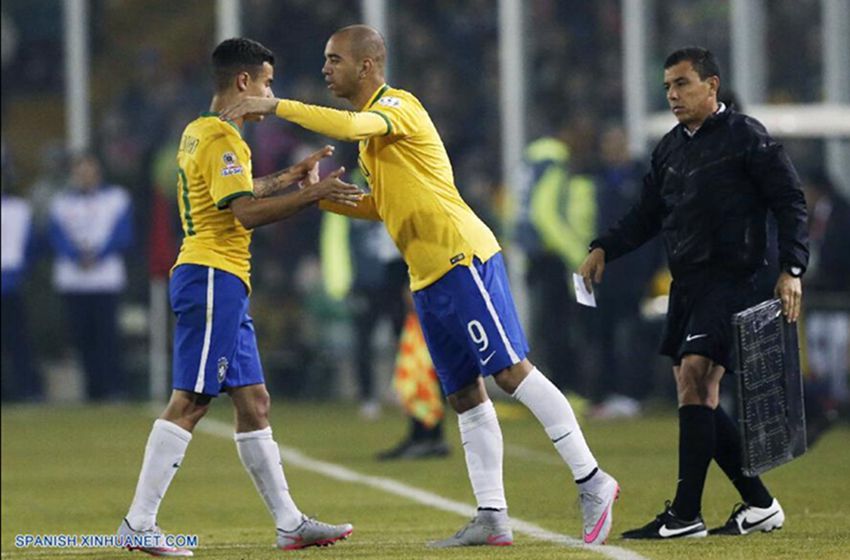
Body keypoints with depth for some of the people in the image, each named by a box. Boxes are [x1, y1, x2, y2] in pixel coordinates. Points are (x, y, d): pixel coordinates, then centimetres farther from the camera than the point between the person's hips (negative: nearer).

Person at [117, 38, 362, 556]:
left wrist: (288, 178, 30)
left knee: (254, 402, 9)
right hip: (212, 276, -11)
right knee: (189, 402, -12)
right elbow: (247, 212, -23)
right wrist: (312, 194, -22)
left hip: (222, 283, 11)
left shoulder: (200, 133, 18)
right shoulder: (222, 139, -13)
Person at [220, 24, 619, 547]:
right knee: (465, 397, 6)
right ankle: (492, 518, 6)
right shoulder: (371, 124, 21)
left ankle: (592, 481, -8)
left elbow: (350, 126, -30)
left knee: (512, 371, -11)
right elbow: (382, 205, 27)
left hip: (463, 258, -10)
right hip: (428, 277, 10)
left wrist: (276, 106, -26)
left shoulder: (398, 104, -8)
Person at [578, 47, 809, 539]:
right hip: (686, 284, 8)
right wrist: (604, 250, 7)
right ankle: (761, 505, 17)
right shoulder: (671, 148, 16)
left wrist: (792, 269, -14)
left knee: (694, 377, -19)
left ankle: (686, 515, -20)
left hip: (730, 279, -8)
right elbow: (647, 216, 22)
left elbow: (790, 202, -5)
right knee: (701, 402, 6)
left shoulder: (746, 137, -5)